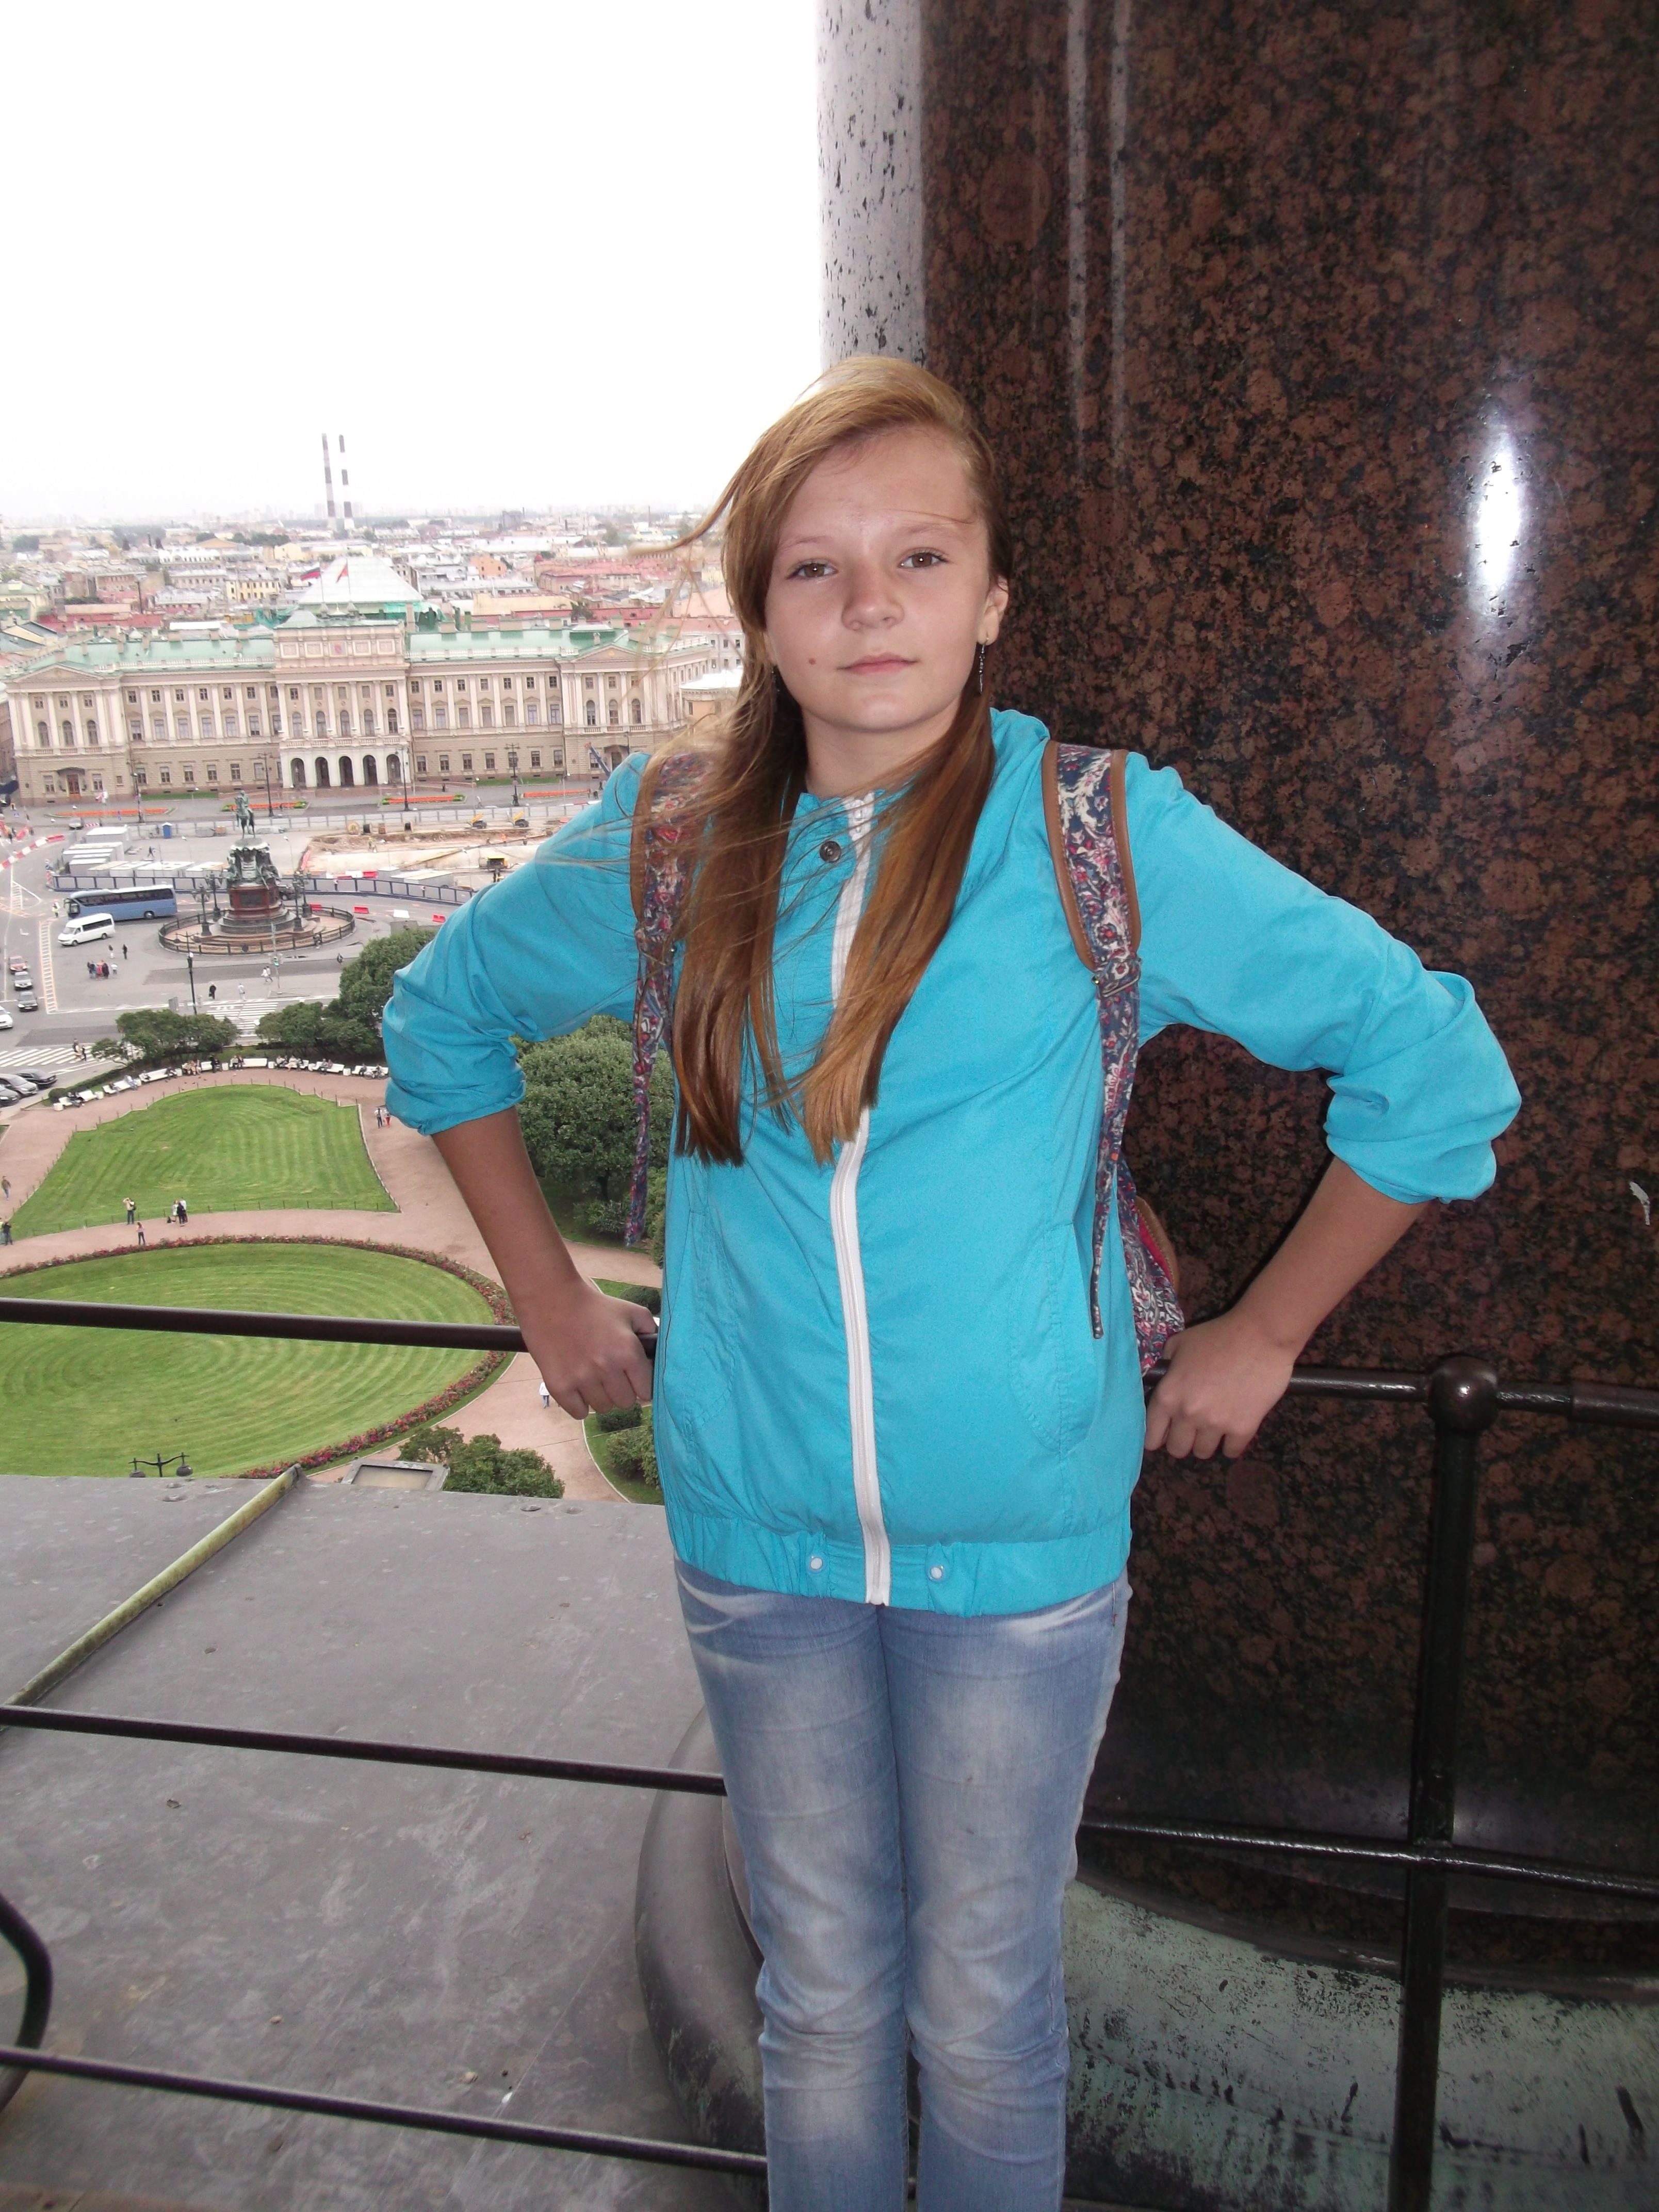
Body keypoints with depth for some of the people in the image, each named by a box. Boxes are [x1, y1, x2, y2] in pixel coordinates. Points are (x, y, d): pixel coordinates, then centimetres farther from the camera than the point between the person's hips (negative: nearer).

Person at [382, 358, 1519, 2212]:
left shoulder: (1107, 839, -11)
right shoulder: (669, 842, -4)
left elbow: (1433, 1064, -2)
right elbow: (440, 1016, 13)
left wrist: (1261, 1337, -1)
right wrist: (548, 1297, 9)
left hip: (1020, 1536, -2)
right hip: (757, 1535, 2)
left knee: (982, 2009, 16)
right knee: (821, 1992, 20)